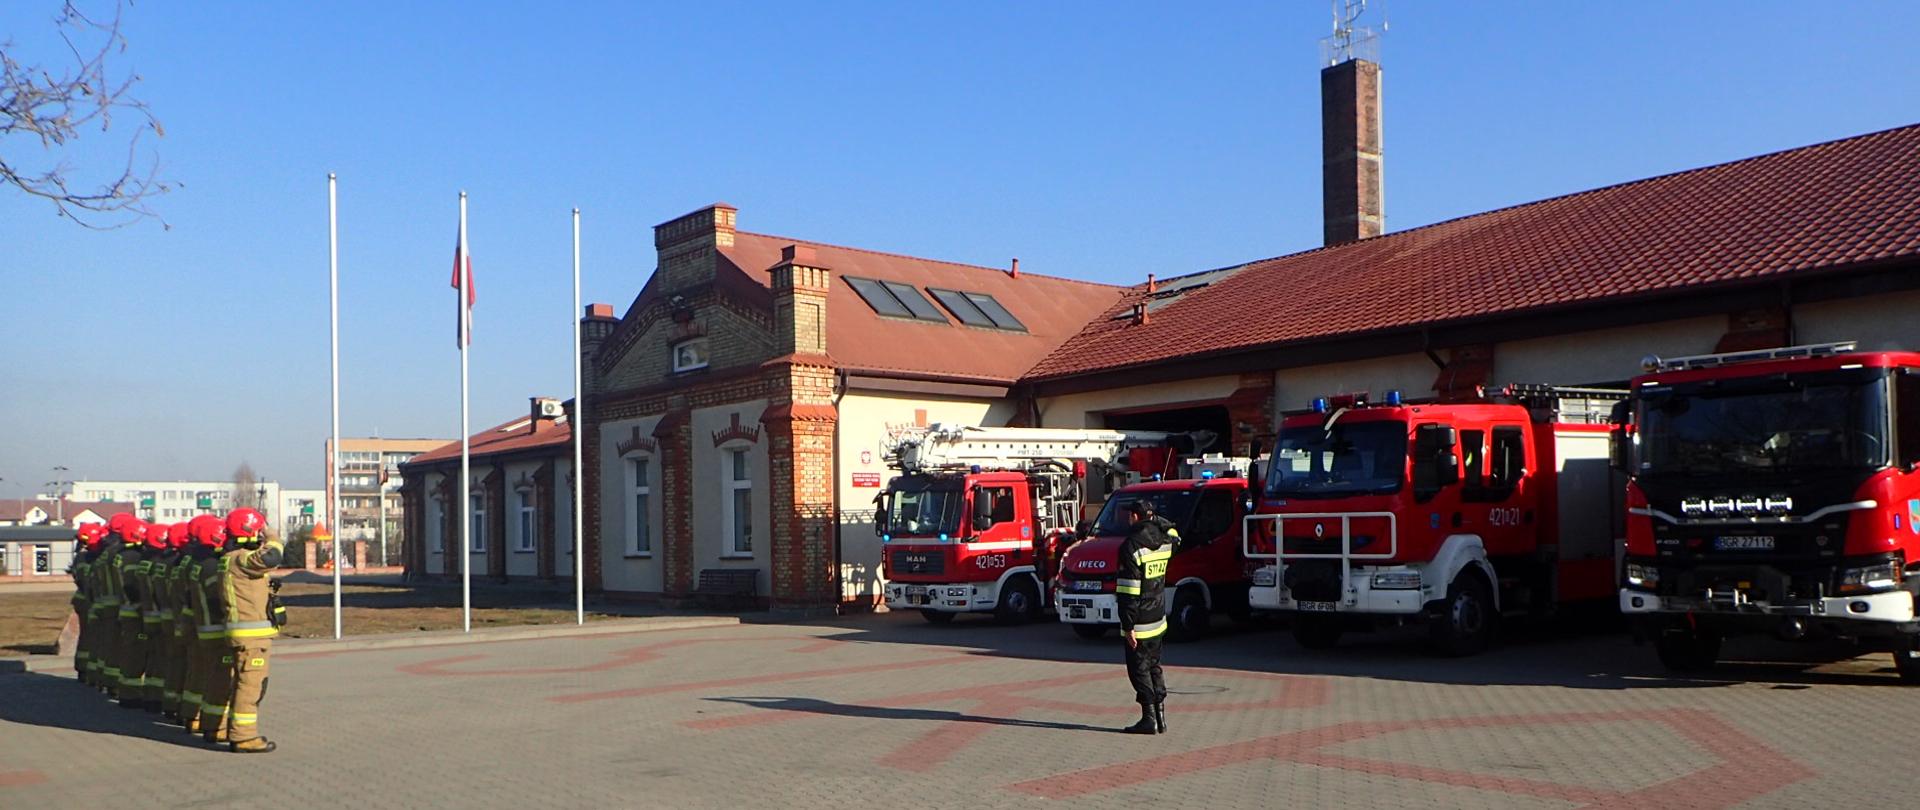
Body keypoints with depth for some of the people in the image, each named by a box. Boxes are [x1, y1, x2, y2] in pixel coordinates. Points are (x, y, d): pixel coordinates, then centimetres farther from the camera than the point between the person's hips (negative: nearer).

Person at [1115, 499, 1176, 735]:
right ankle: (1160, 715, 19)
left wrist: (1128, 626, -18)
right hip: (1159, 620, 7)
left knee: (1139, 669, 1)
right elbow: (1174, 535, 32)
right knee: (1154, 667, 17)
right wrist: (1154, 518, 20)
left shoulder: (1131, 546, -18)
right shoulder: (1164, 541, 3)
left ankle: (1149, 719, 1)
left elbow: (1128, 591, -20)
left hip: (1140, 624, -7)